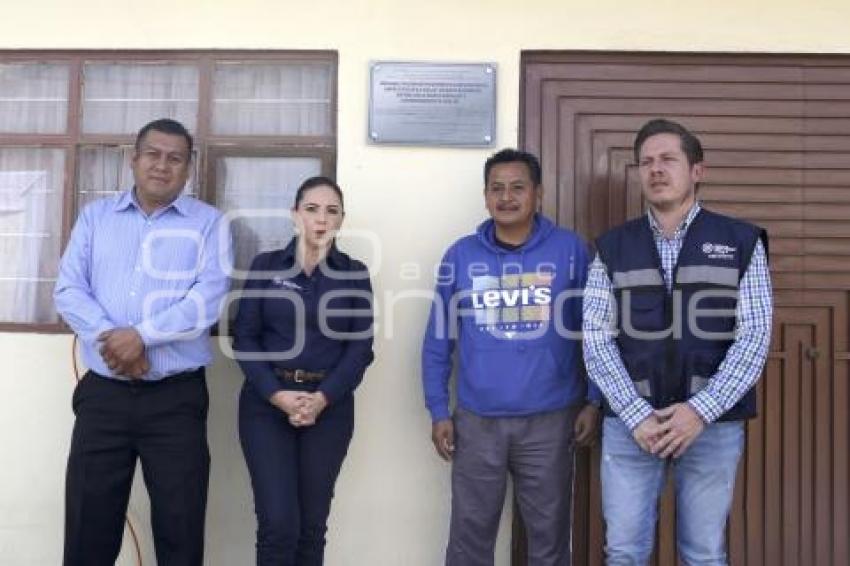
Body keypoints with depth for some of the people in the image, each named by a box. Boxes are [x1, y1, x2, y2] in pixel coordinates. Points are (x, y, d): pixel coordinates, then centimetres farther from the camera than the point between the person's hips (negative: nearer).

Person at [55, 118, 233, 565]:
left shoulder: (208, 223, 3)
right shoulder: (95, 216, 11)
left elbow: (209, 298, -10)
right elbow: (68, 289, 1)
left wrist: (141, 335, -19)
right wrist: (111, 339, -15)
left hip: (176, 397, -2)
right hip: (103, 393, 2)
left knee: (180, 528, 6)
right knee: (88, 526, 9)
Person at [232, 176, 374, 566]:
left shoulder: (355, 273, 5)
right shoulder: (265, 266, 4)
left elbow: (361, 346, 0)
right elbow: (244, 337, -1)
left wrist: (323, 398, -13)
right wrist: (277, 394, -14)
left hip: (330, 406, 1)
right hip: (266, 402, -1)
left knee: (312, 524, 6)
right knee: (278, 522, -7)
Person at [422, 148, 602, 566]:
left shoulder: (570, 250, -3)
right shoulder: (461, 255, 1)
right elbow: (438, 340, 4)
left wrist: (594, 402, -1)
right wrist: (438, 411, 2)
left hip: (550, 421, -1)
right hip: (477, 421, 1)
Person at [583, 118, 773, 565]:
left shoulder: (741, 243, 3)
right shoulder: (612, 248, 5)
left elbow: (754, 337, -4)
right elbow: (597, 340, -2)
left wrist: (700, 411, -15)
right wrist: (637, 415, -13)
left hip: (714, 423, 0)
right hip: (630, 423, 1)